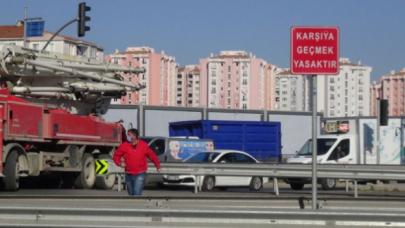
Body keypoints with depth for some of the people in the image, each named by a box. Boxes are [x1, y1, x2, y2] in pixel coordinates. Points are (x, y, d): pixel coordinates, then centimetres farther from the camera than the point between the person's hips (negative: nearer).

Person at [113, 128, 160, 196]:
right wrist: (119, 163, -11)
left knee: (137, 193, -17)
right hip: (129, 175, 3)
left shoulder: (144, 145, -5)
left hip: (140, 175, -3)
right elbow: (116, 155, 8)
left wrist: (158, 165, 20)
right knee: (131, 194, 15)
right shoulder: (124, 146, -5)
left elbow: (152, 155, 10)